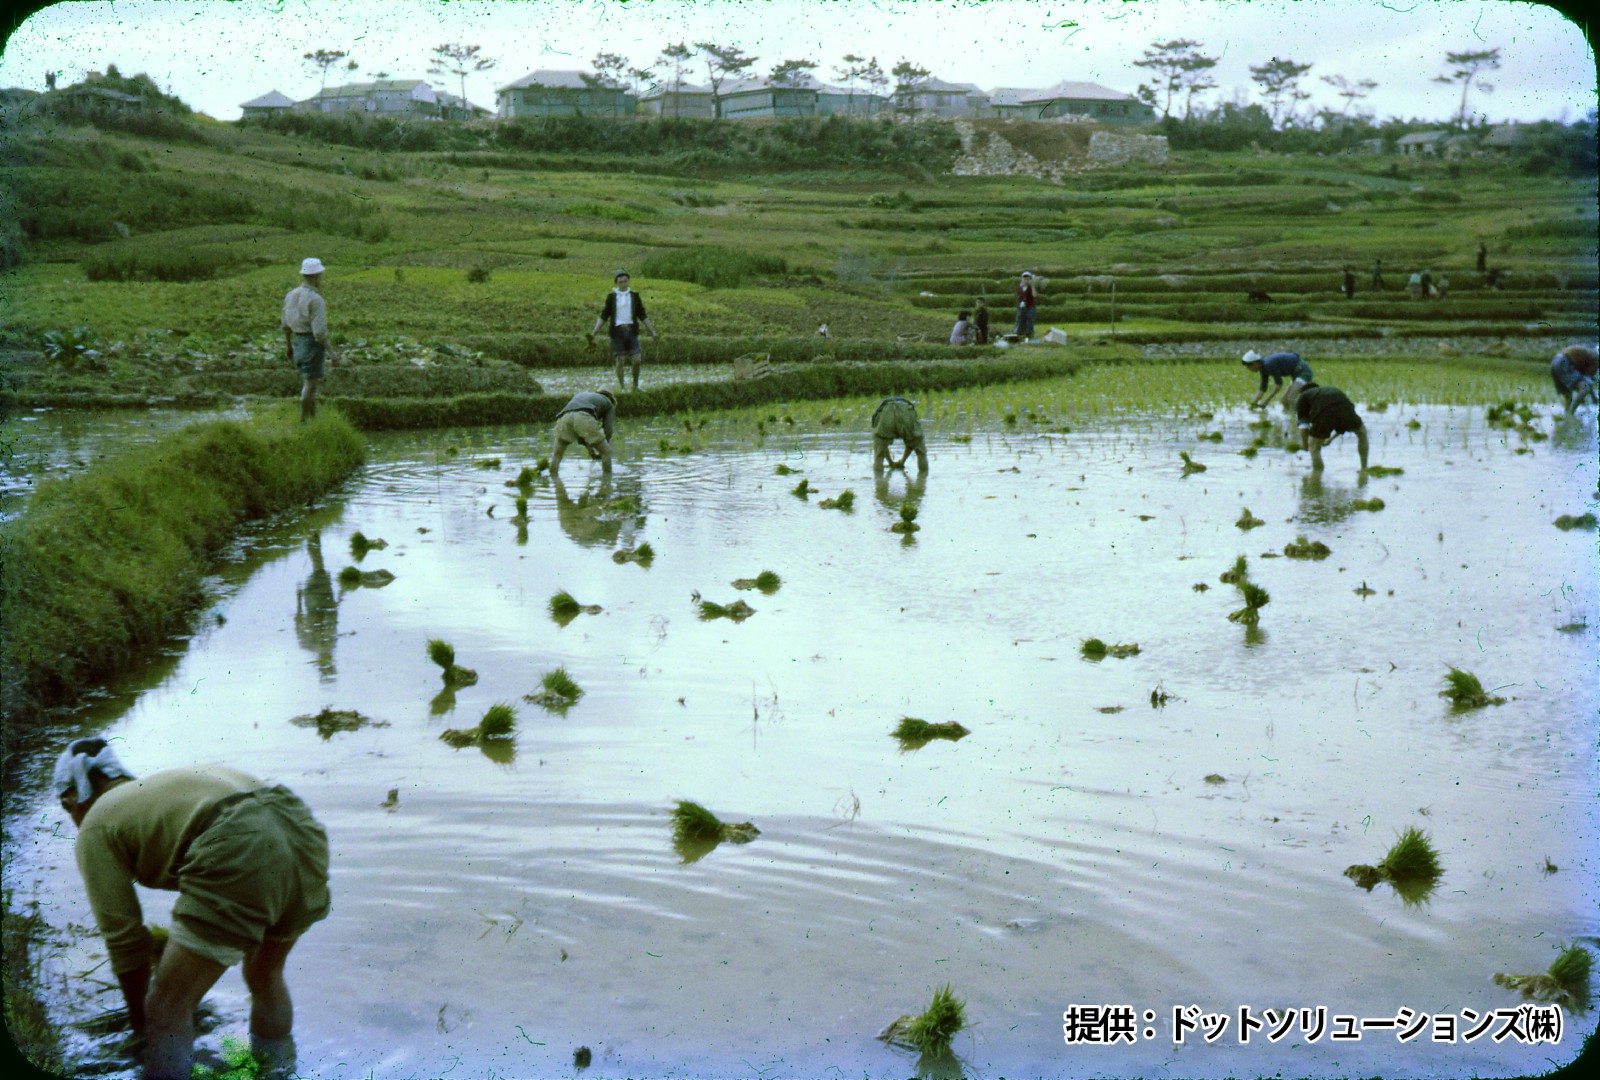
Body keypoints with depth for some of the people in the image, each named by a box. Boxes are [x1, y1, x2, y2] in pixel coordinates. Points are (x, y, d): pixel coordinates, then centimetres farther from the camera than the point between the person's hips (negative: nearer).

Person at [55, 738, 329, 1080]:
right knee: (265, 976, 31)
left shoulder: (96, 827, 17)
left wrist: (140, 1024, 30)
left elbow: (124, 937, 16)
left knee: (166, 1011, 4)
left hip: (239, 854, -8)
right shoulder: (159, 786, 38)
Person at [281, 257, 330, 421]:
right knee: (310, 385, -3)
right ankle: (304, 420, -2)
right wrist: (330, 353, -13)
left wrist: (289, 347, 23)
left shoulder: (291, 295, 6)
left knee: (310, 382, 18)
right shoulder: (316, 300, -18)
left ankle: (313, 418, 21)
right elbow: (319, 331, -22)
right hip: (313, 344, -8)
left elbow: (286, 325, 13)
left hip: (298, 343, 8)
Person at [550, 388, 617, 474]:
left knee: (557, 454, 23)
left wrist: (588, 448, 35)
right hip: (585, 418, -4)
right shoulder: (609, 404, 34)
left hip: (564, 418, 4)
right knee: (606, 451, 14)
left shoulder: (580, 394, 45)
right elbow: (608, 430, 23)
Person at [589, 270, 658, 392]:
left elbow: (643, 316, 12)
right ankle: (621, 388, 6)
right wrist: (594, 332, -5)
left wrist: (652, 331, 8)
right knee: (620, 360, -4)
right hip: (617, 331, -2)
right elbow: (603, 316, 5)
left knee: (637, 359, -6)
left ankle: (635, 386, 10)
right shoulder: (611, 297, 4)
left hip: (631, 331, 2)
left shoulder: (635, 296, 8)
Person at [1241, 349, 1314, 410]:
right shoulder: (1263, 368, 5)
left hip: (1303, 371, -10)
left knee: (1291, 399, -20)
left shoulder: (1269, 364, -23)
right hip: (1297, 373, 10)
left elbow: (1279, 384, -19)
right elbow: (1262, 389, 10)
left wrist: (1266, 401, -18)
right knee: (1285, 400, 10)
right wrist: (1253, 403, 2)